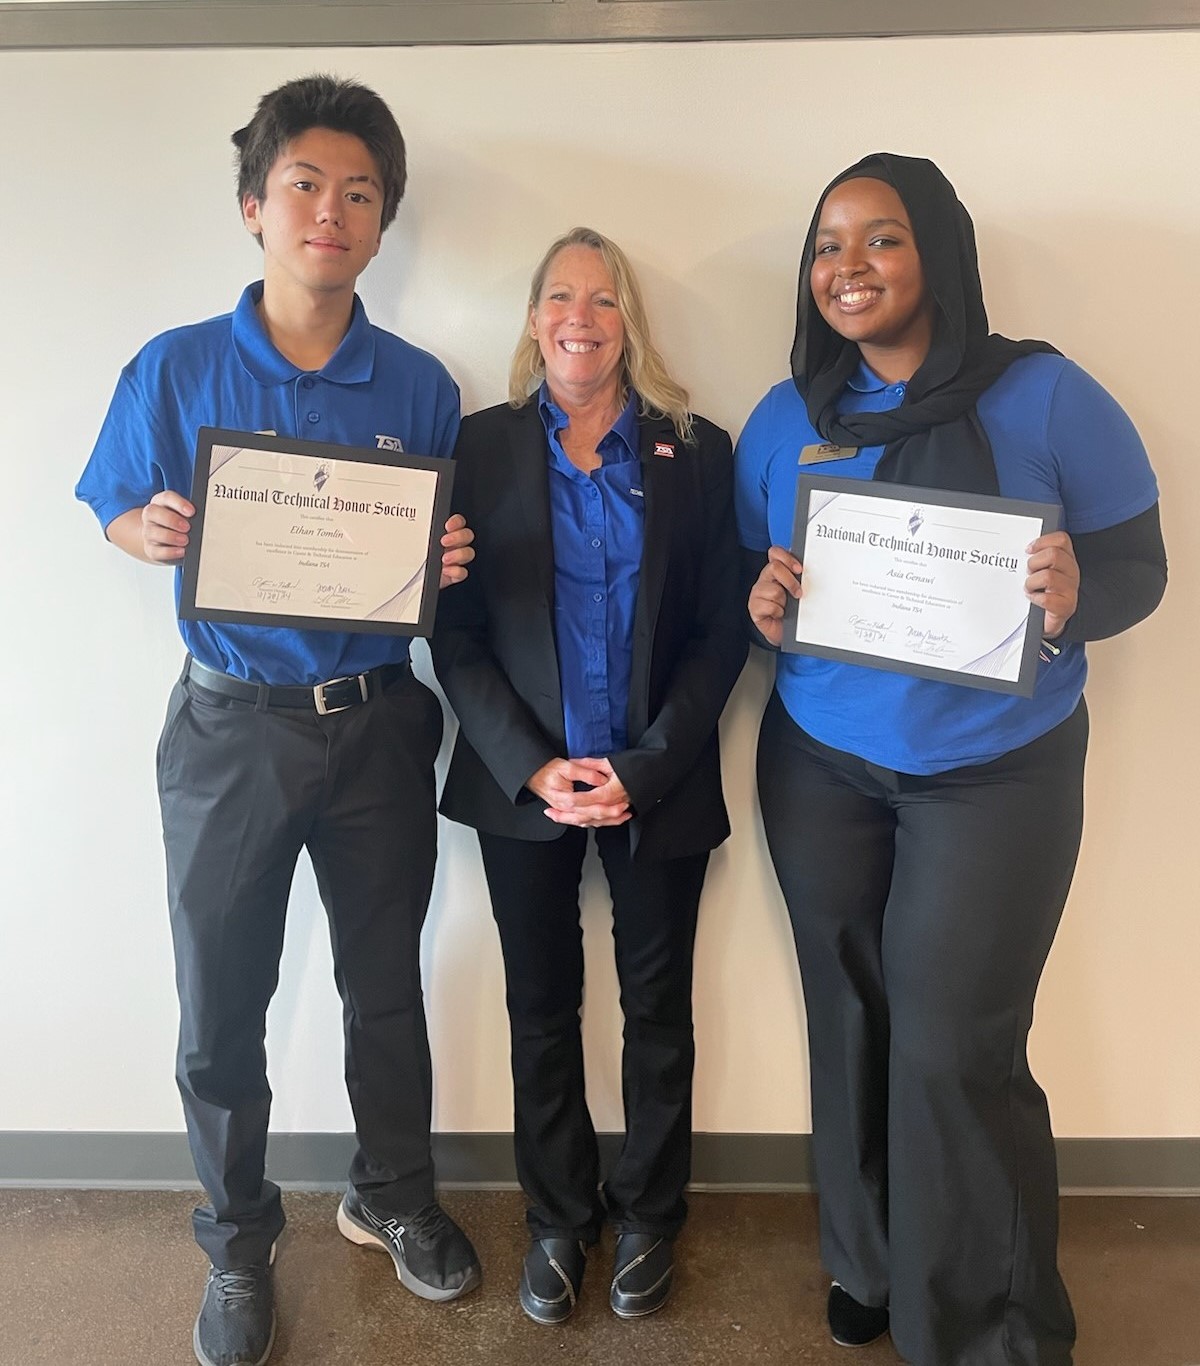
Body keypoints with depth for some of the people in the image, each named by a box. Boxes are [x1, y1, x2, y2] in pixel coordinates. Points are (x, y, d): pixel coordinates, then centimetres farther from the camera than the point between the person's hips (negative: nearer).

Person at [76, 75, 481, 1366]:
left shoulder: (419, 386, 0)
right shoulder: (177, 368, -3)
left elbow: (448, 558, 6)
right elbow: (119, 514, 4)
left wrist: (451, 563, -16)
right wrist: (150, 532, -18)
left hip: (377, 723, 1)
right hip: (232, 725, 0)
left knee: (386, 985, 16)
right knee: (219, 1008, 10)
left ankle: (392, 1197, 42)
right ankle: (237, 1241, 35)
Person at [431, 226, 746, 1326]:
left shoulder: (696, 452, 1)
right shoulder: (482, 447, 1)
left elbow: (722, 633, -2)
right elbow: (455, 633, -3)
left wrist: (641, 770, -12)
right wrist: (538, 768, -12)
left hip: (658, 781, 0)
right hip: (523, 780, 0)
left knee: (658, 1005, 12)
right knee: (543, 1007, 12)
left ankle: (648, 1215, 34)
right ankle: (558, 1216, 33)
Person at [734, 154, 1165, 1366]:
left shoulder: (1046, 398, -7)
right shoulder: (784, 418, 3)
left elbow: (1139, 564, -4)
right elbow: (750, 579, 9)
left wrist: (1076, 598, -26)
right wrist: (761, 606, -14)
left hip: (997, 774, -3)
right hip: (819, 767, 3)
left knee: (952, 1051, -3)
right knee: (852, 1025, 11)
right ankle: (866, 1265, 36)